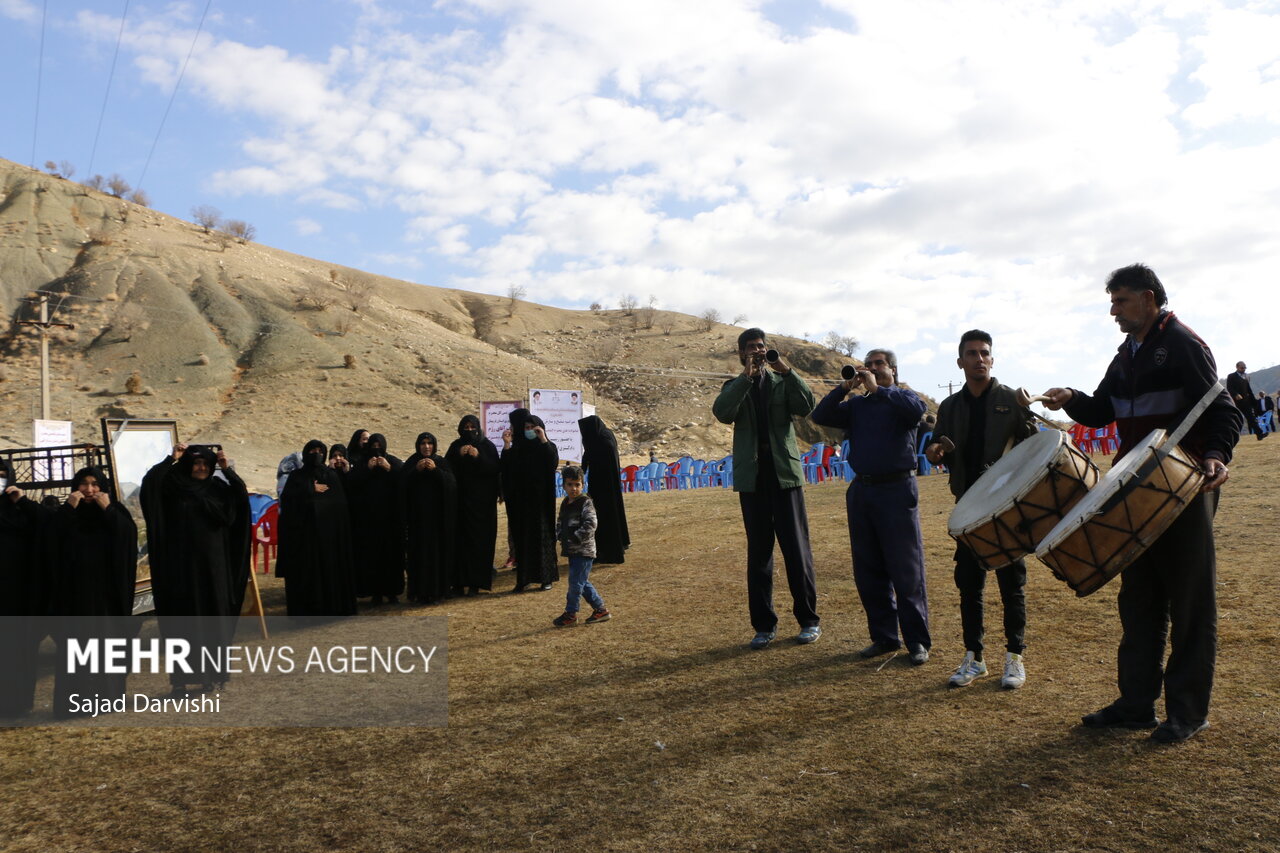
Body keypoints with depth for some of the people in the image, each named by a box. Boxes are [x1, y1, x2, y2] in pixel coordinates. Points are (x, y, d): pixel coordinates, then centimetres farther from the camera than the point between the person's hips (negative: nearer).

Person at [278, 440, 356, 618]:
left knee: (329, 566, -1)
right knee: (306, 568, -3)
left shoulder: (332, 476, 12)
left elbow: (340, 503, 4)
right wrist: (311, 490, -7)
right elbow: (287, 498, -7)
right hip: (304, 531, -1)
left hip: (328, 531, 1)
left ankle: (331, 605, 6)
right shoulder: (297, 476, 10)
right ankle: (305, 608, 3)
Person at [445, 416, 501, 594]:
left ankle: (476, 582, -1)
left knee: (479, 539, -4)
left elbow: (495, 468, -7)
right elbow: (446, 468, 0)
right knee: (461, 538, -2)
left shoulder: (487, 445, 3)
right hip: (461, 499, 2)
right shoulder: (456, 446, 9)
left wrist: (479, 457, -19)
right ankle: (460, 579, 5)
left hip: (483, 500, -2)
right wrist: (459, 455, -14)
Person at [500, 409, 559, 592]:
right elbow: (506, 469, -6)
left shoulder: (548, 447, 3)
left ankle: (546, 577, 8)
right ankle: (523, 579, 6)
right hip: (522, 500, 3)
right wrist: (507, 445, -13)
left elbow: (553, 462, -19)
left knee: (543, 536, 0)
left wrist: (543, 440, -21)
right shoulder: (516, 449, 9)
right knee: (522, 538, 2)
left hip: (541, 499, -3)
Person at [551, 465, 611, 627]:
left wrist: (576, 538, -21)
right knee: (583, 582, 13)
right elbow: (560, 522, 22)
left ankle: (570, 613, 8)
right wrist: (560, 536, 6)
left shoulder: (586, 503, -13)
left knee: (576, 581, -4)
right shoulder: (565, 503, 11)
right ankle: (600, 609, 23)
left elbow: (590, 524, -21)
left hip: (583, 550, -8)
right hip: (572, 550, 8)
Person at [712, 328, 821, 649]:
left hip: (784, 472, -1)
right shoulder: (734, 387, 10)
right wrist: (746, 376, -15)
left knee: (797, 548, 0)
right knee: (759, 552, 6)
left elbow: (807, 406, -8)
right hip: (751, 477, 1)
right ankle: (764, 625, 14)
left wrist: (788, 372, -16)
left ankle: (808, 619, 12)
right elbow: (722, 413, -11)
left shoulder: (783, 382, 9)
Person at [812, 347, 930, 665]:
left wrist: (877, 390, -15)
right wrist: (845, 387, -4)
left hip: (897, 490, -5)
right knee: (868, 571, 8)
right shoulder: (855, 405, 16)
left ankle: (918, 641, 7)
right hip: (861, 491, 5)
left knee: (907, 571, -2)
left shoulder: (903, 397, 5)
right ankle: (884, 637, 19)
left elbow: (916, 409, -19)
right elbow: (821, 417, 4)